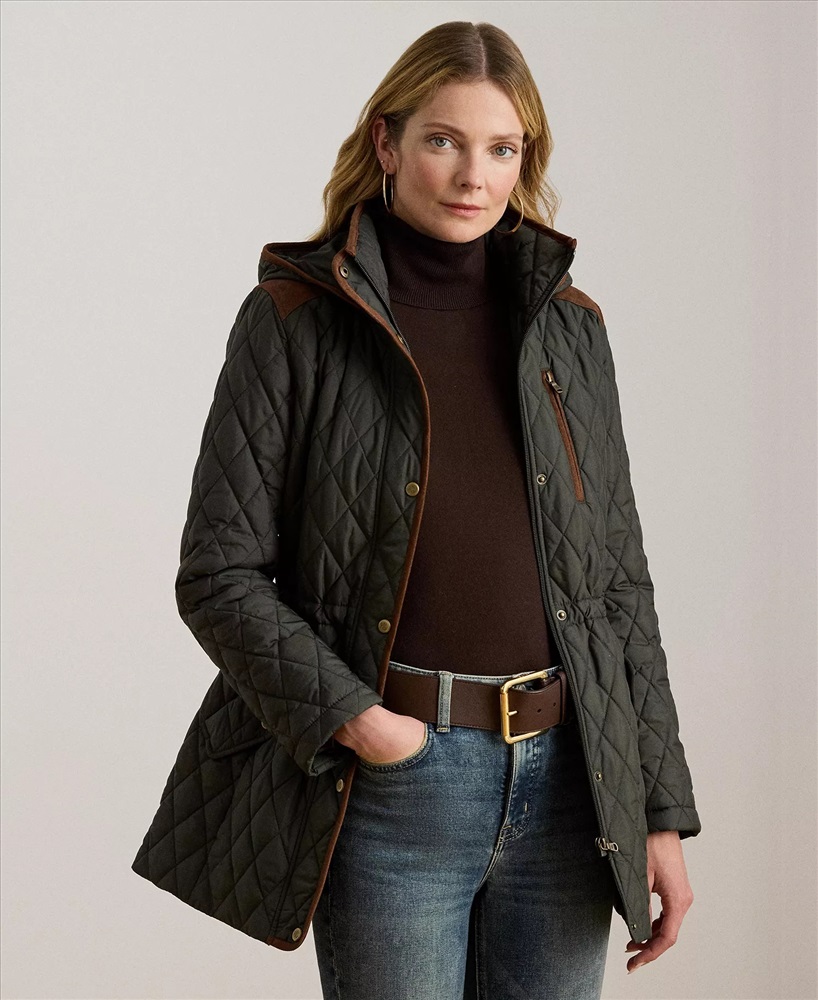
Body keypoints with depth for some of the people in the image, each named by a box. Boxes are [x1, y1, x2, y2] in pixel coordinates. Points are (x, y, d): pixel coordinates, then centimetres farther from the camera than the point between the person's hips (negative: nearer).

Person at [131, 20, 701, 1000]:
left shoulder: (568, 327, 8)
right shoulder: (295, 321, -3)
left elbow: (619, 579, 9)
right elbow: (219, 574, -5)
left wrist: (661, 809, 6)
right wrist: (351, 718, -16)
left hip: (565, 779, 4)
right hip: (390, 779, -3)